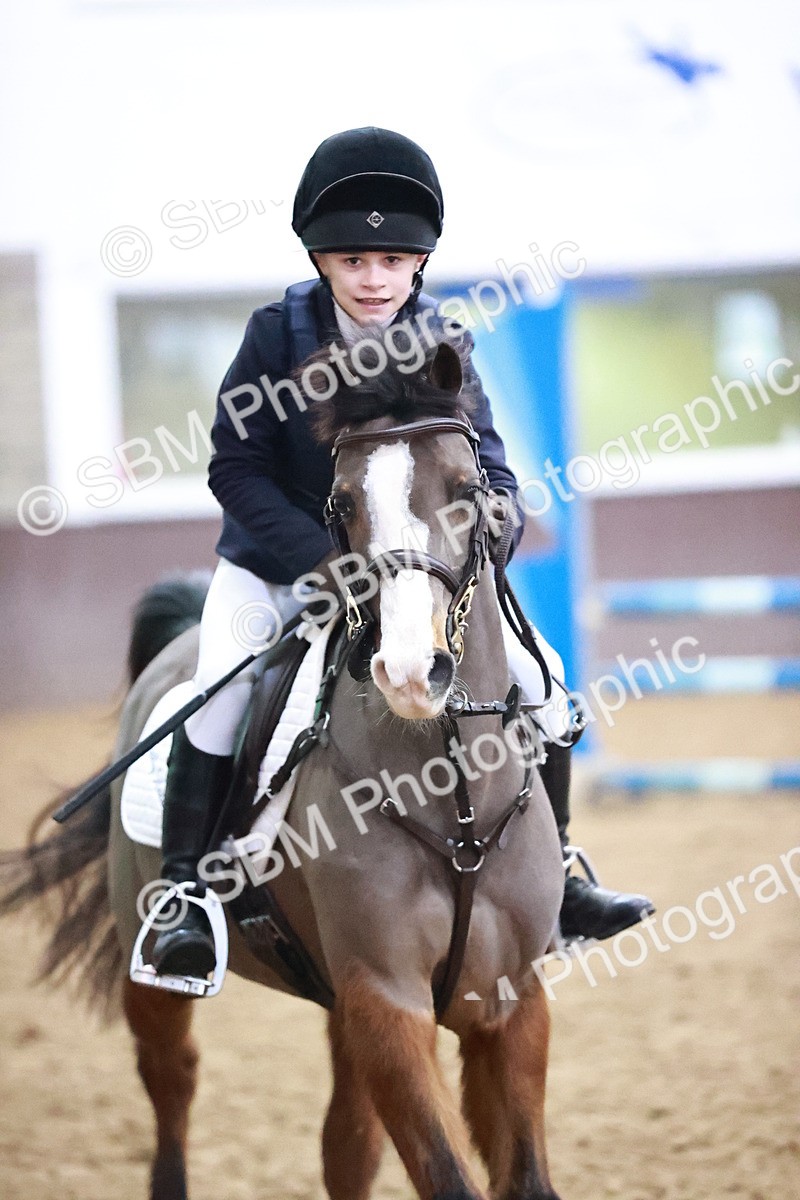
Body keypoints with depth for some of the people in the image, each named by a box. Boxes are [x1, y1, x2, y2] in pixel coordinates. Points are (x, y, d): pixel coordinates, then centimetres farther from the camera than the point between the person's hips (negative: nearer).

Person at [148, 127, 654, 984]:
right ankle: (181, 890, -18)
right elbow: (235, 469, -15)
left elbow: (487, 470, -7)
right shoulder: (277, 335, -13)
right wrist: (323, 558, -27)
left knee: (535, 670, -7)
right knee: (224, 684, -27)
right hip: (277, 563, -3)